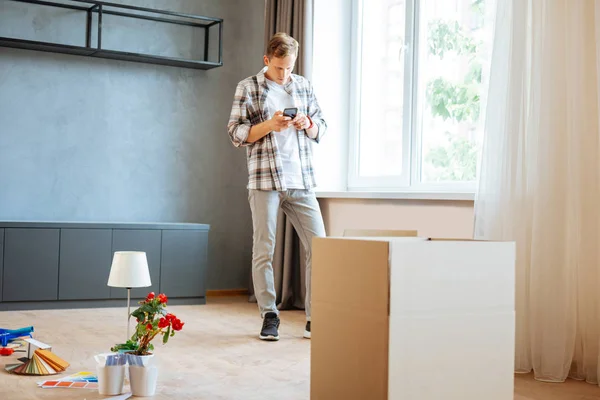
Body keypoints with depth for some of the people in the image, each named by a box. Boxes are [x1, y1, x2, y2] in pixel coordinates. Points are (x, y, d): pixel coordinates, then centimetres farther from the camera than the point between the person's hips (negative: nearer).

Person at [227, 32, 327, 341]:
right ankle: (269, 317, 11)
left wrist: (307, 124, -5)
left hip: (302, 181, 3)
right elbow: (235, 133, -1)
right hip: (265, 180, -3)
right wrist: (269, 125, -15)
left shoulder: (304, 86, 14)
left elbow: (321, 129, 17)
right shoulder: (247, 88, 3)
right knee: (264, 250, 0)